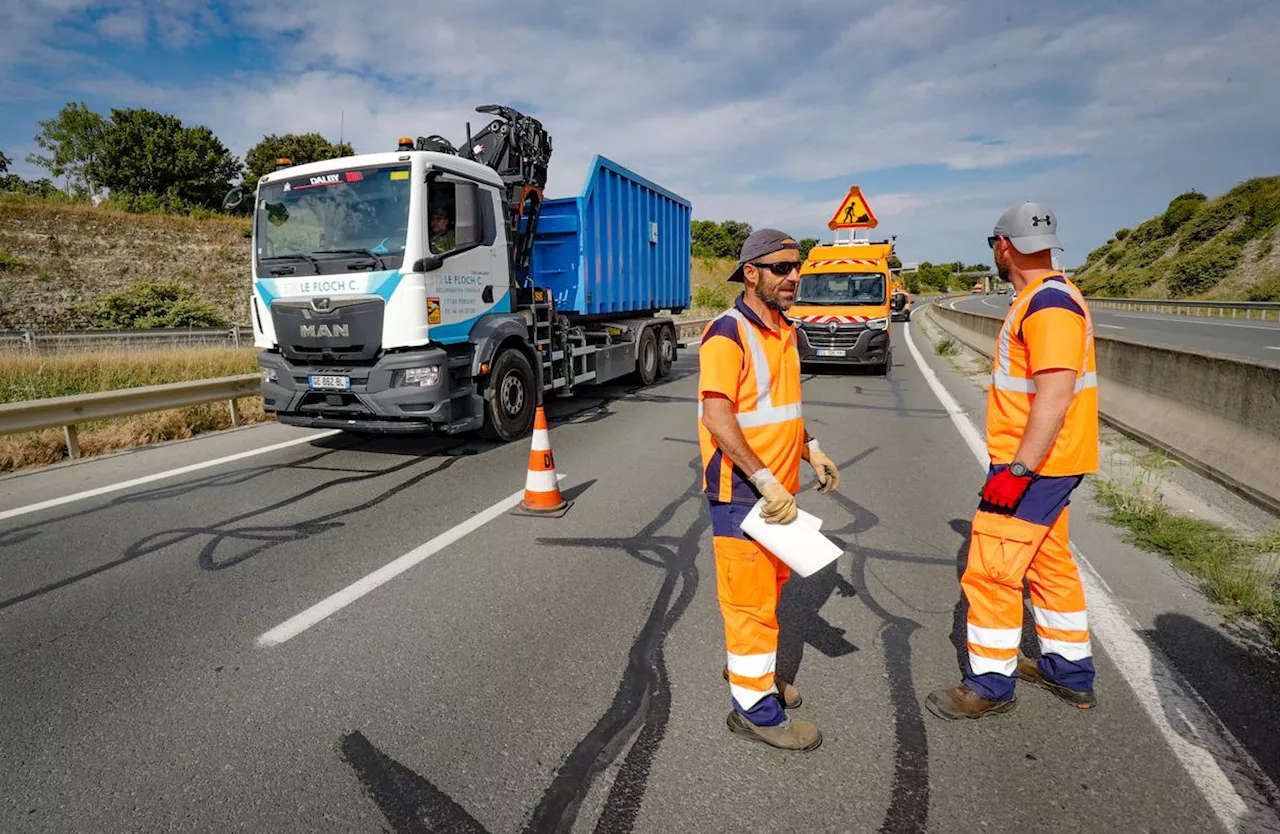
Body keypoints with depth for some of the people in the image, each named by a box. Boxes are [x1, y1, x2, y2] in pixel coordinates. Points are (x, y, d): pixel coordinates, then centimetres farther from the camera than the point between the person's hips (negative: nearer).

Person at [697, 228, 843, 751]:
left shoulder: (786, 332, 12)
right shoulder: (728, 332, -17)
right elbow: (716, 416, -25)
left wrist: (812, 451, 15)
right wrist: (766, 481, -27)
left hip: (778, 489, 9)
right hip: (741, 492, -9)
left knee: (772, 585, 22)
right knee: (752, 599, 1)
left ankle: (752, 668, 41)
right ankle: (754, 707, 17)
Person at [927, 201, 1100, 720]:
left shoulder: (1049, 303, -19)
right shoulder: (1047, 297, 13)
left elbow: (1055, 395, -26)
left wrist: (1017, 470, -27)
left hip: (1032, 466, -11)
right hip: (1042, 464, 11)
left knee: (991, 571, -3)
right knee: (1051, 564, 20)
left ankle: (990, 685, 12)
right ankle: (1070, 673, 35)